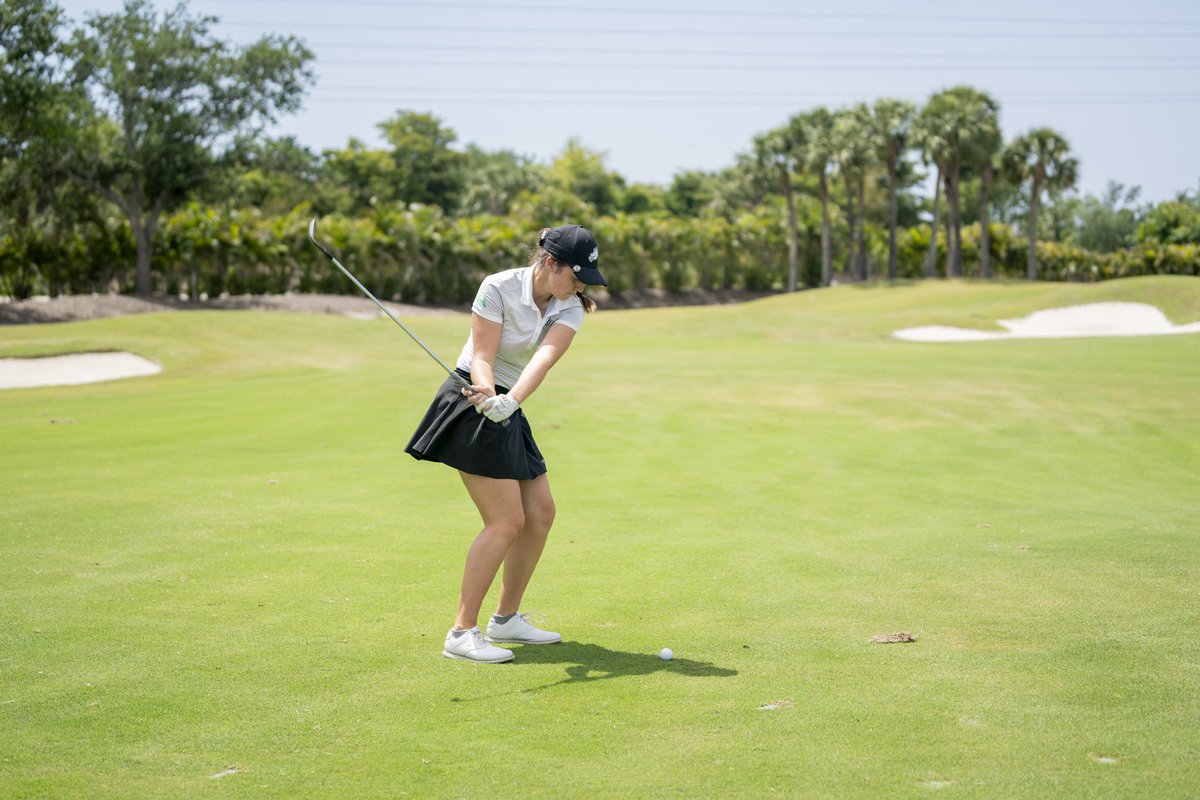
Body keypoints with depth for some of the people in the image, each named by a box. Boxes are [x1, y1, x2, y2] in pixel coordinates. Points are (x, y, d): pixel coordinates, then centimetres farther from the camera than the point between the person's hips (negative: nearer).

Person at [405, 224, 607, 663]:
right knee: (507, 520, -14)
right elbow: (481, 357, -18)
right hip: (473, 407, -7)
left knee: (541, 512, 8)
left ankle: (507, 618, 23)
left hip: (509, 413, 7)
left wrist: (509, 402, -38)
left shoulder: (571, 308, -2)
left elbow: (544, 358, -20)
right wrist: (488, 398, -39)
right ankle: (462, 634, -10)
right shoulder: (499, 288, -15)